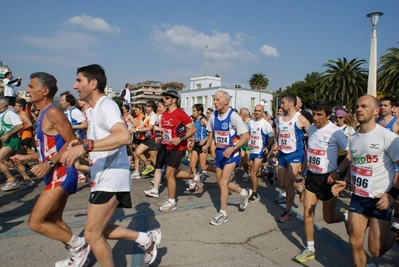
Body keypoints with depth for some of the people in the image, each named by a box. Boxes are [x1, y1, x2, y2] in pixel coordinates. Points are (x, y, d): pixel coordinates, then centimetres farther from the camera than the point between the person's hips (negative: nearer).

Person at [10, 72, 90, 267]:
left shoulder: (53, 112, -14)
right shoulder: (44, 114, 16)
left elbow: (72, 141, -21)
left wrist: (49, 164, -25)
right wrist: (28, 157, 23)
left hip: (61, 174, -10)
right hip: (56, 175, 10)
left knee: (35, 222, -6)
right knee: (53, 220, 19)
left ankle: (79, 245, 6)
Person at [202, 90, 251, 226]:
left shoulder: (233, 116, -19)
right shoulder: (213, 115, 0)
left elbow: (246, 136, -18)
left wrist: (232, 148, -28)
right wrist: (207, 145, 0)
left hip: (231, 153, -7)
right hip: (219, 152, 7)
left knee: (223, 182, -9)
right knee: (220, 182, 13)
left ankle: (223, 213, 9)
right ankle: (244, 192, 38)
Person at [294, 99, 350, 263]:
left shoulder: (335, 132, -15)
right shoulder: (311, 129, 2)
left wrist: (337, 172, -22)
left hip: (327, 178, -5)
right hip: (311, 176, 5)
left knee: (329, 218, 9)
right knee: (307, 213, 1)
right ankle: (310, 249, 15)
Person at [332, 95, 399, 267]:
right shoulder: (353, 138, 7)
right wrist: (345, 182, 4)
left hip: (380, 199, -5)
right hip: (358, 197, 5)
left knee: (376, 250, 2)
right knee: (355, 243, 6)